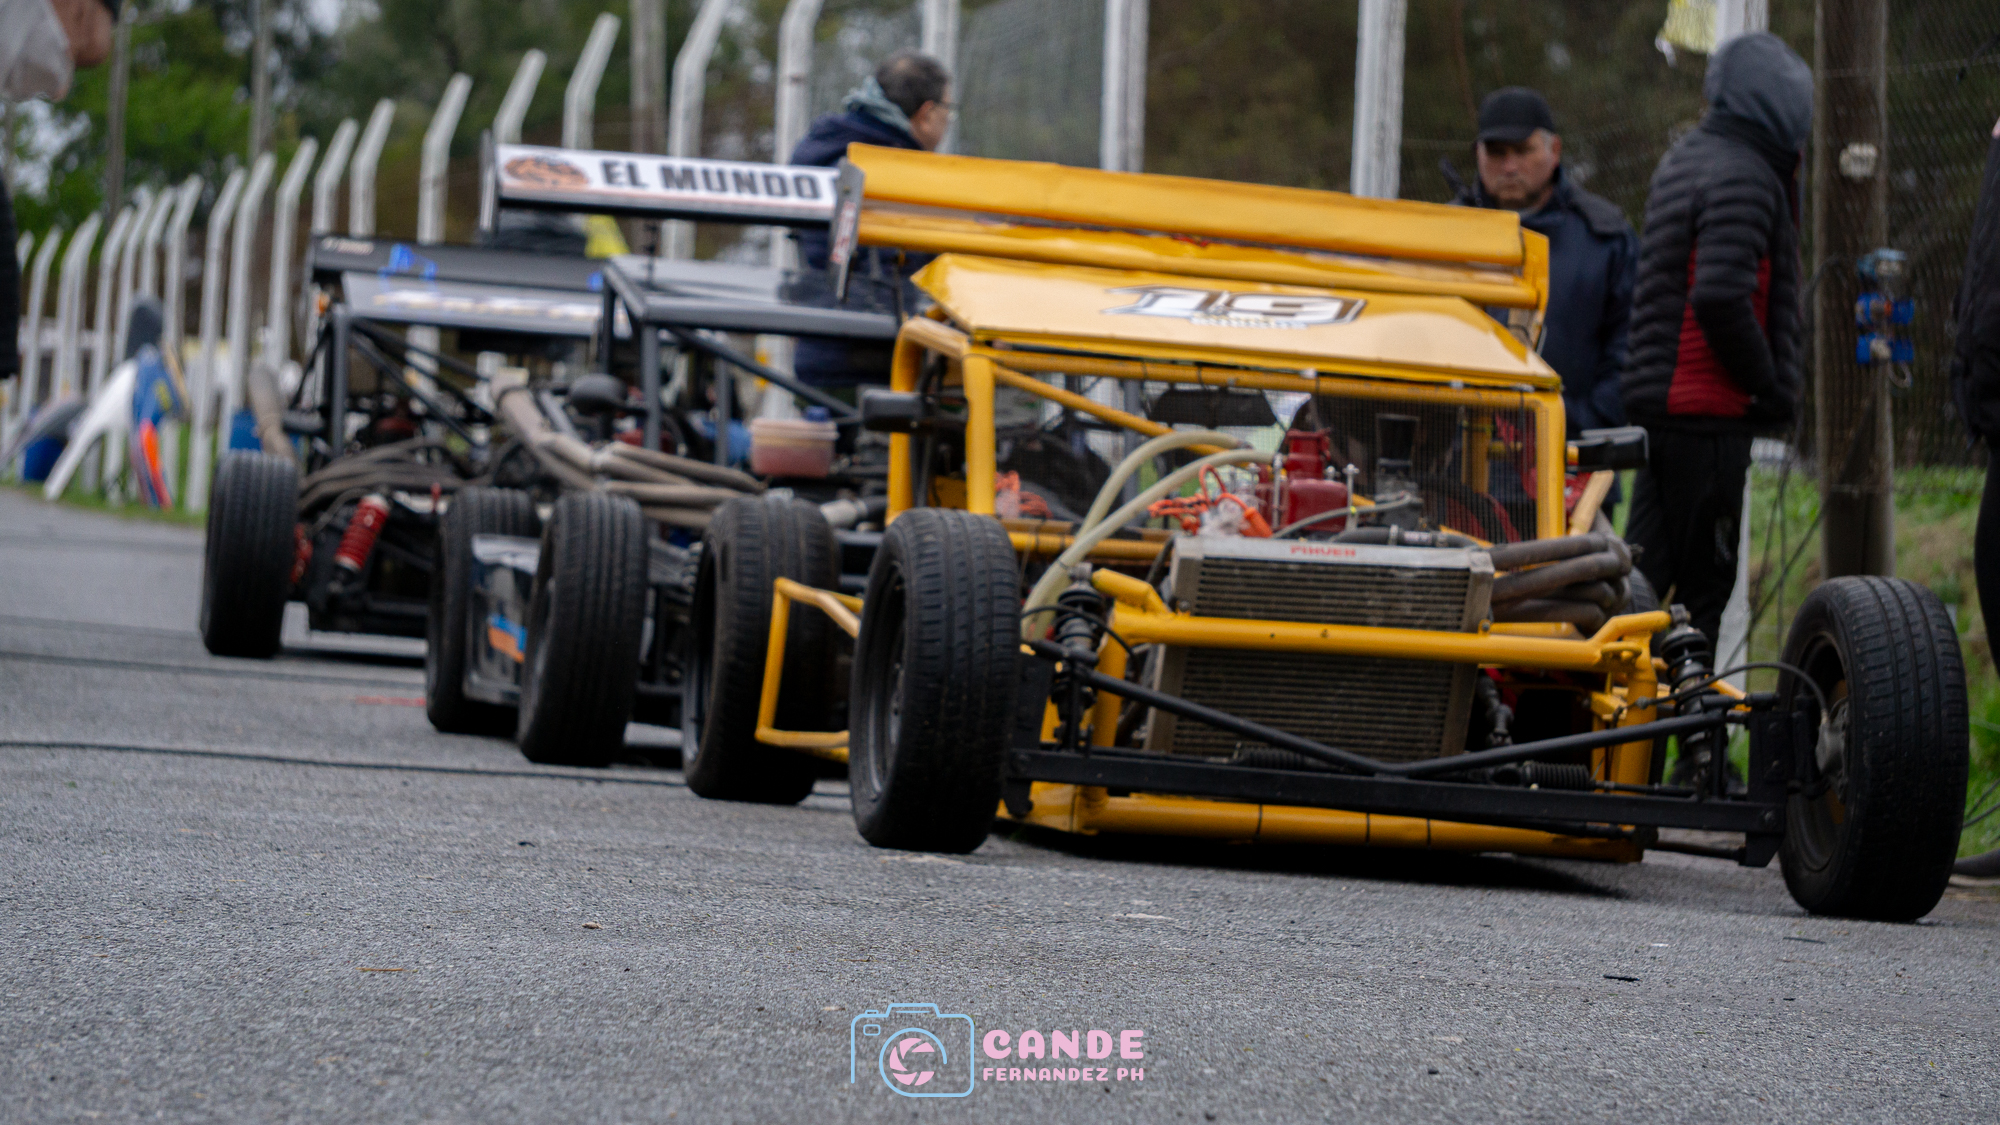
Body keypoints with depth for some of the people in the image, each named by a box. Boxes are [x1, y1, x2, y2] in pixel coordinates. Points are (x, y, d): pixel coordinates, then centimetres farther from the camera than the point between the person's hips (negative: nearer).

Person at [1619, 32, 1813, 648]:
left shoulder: (1680, 160, 18)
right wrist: (1768, 385, -12)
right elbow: (1721, 297, -23)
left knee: (1647, 571, 11)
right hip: (1709, 412, -9)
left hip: (1656, 400, 9)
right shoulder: (1742, 177, -14)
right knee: (1702, 585, -5)